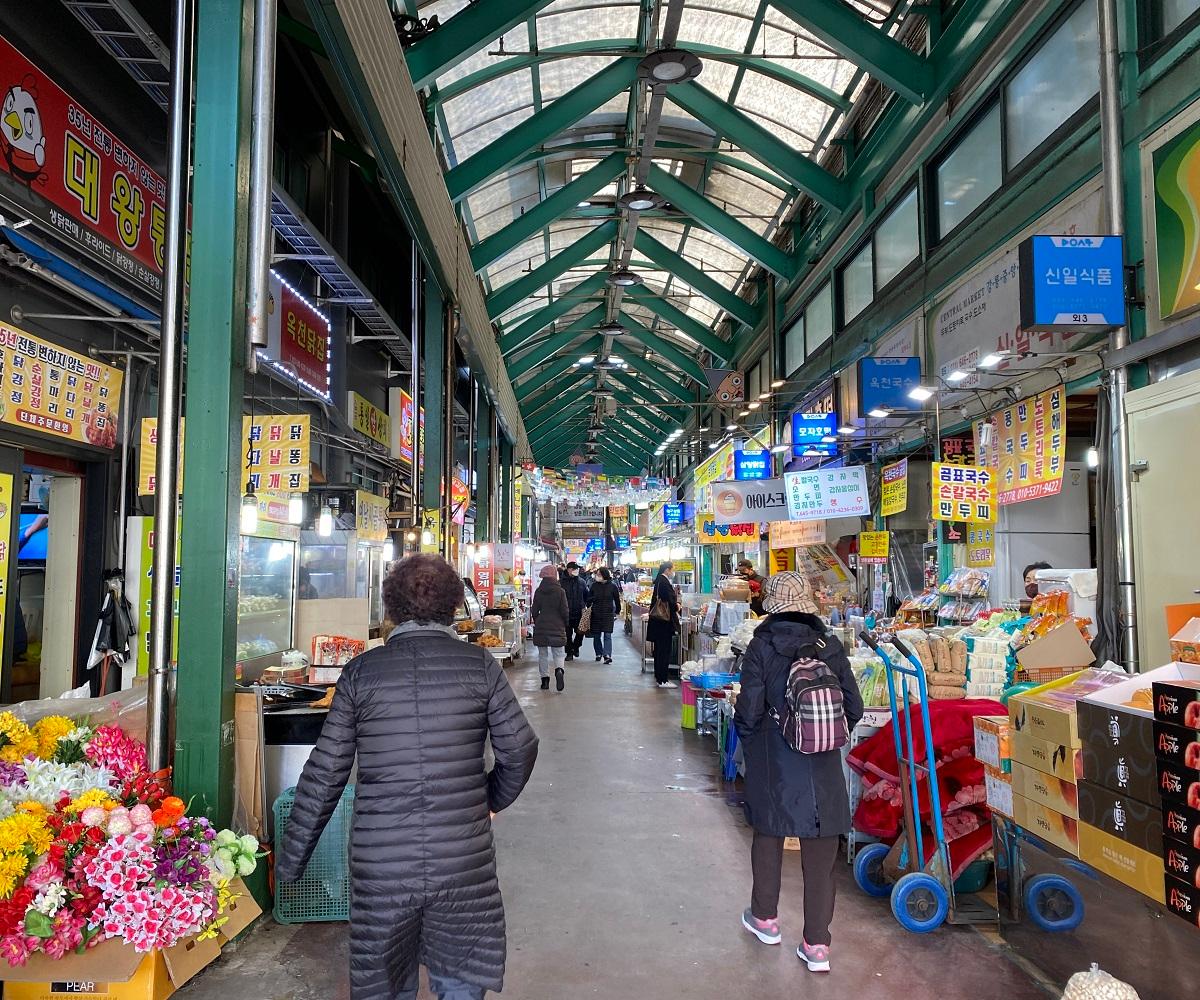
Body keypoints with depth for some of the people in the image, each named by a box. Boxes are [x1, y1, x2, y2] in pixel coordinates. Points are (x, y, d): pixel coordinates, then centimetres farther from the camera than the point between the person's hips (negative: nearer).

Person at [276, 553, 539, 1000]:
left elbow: (325, 772, 0)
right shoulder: (480, 665, -4)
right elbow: (519, 748, -3)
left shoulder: (361, 671, -1)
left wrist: (290, 862, 9)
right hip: (464, 862, -1)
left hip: (380, 866, 1)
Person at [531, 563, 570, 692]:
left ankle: (545, 679, 10)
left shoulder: (538, 591, -2)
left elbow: (534, 610, 2)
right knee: (558, 653, 5)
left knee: (543, 654, 11)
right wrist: (566, 624, 11)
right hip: (557, 627, -1)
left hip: (541, 627, 1)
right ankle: (559, 670, -22)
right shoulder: (560, 591, -7)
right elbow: (565, 610, -5)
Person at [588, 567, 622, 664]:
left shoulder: (613, 586, -2)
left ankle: (607, 655, -15)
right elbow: (590, 598, 12)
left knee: (607, 635, -9)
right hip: (596, 614, 3)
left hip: (608, 613, -3)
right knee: (596, 635, 9)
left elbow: (617, 600, 6)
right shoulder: (594, 586, 4)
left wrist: (617, 612, 8)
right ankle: (599, 654, 24)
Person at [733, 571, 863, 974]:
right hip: (823, 765, 2)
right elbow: (853, 707, 0)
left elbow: (749, 711, -12)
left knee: (768, 835, 18)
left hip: (773, 762, -2)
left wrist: (748, 740, 8)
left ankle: (765, 919, 35)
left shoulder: (762, 646, -11)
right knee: (820, 850, 9)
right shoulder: (830, 645, -3)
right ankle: (816, 944, 15)